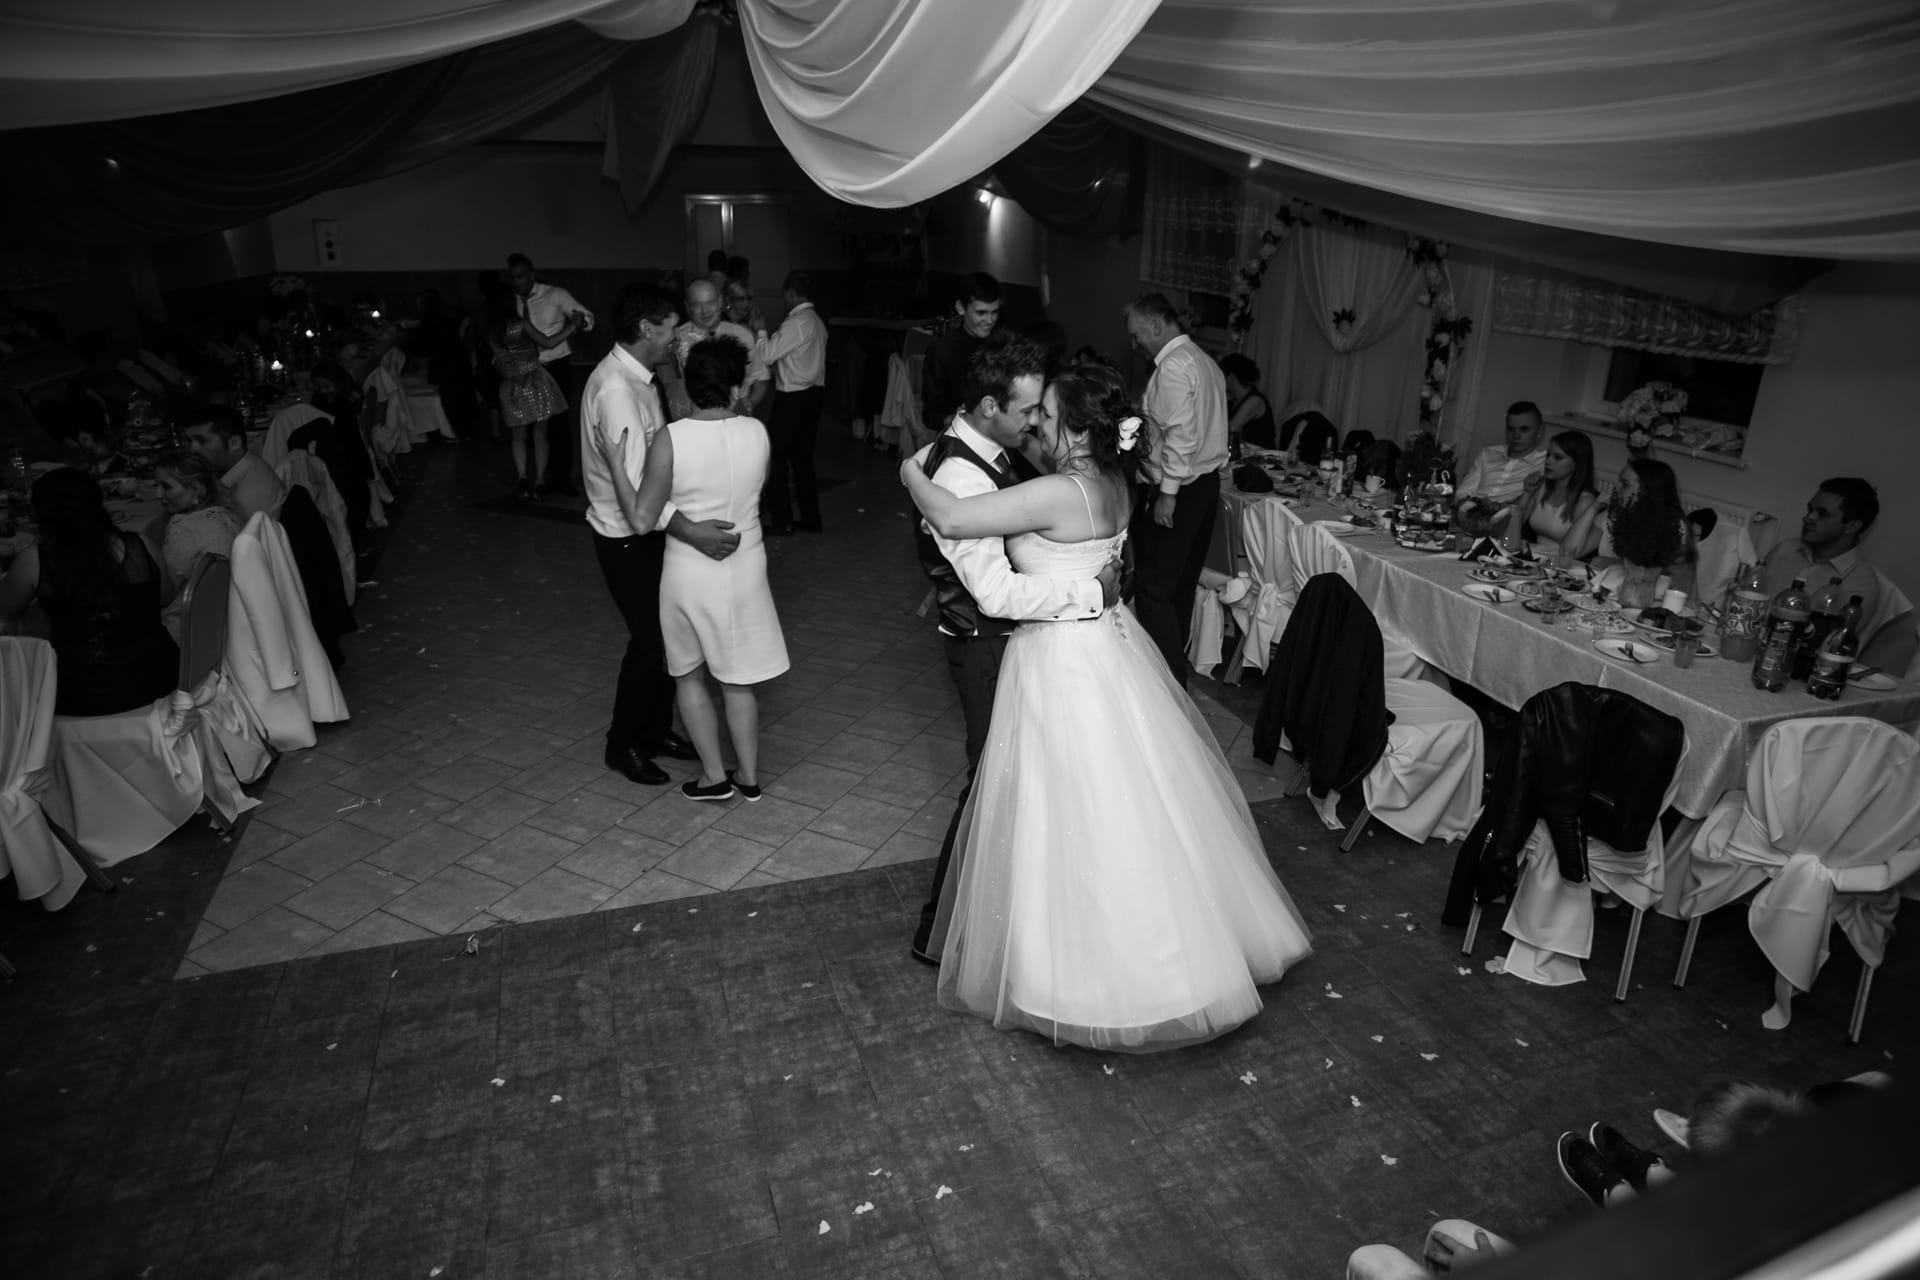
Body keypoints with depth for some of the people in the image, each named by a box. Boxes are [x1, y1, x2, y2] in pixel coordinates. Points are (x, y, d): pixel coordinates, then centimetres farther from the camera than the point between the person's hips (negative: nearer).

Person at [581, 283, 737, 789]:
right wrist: (690, 532, -40)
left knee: (667, 630, 16)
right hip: (626, 538, -9)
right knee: (649, 638, 2)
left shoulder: (634, 378, 6)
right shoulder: (616, 388, -25)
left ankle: (657, 729, 34)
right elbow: (632, 484, -33)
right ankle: (623, 746, 21)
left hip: (647, 528, 9)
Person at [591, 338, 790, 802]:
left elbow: (642, 518, -17)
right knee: (738, 678, 18)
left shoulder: (670, 439, -19)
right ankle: (748, 775, 30)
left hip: (689, 571, -2)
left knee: (689, 675, 19)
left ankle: (714, 776, 24)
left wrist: (615, 463, -7)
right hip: (745, 569, 3)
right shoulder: (756, 433, -10)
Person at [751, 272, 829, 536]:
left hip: (792, 398, -8)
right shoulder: (817, 322, 10)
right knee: (803, 456, 15)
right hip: (814, 393, 8)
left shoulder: (795, 323, -17)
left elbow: (766, 356, -17)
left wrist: (760, 331, -2)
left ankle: (781, 521, 6)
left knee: (776, 457, 2)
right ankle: (811, 518, 19)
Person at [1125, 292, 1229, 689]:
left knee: (1153, 588, -4)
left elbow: (1181, 436, -23)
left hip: (1178, 490, -10)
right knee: (1181, 584, 17)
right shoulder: (1204, 361, 15)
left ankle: (1170, 682, -1)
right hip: (1207, 482, 10)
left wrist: (1168, 493, -21)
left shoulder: (1173, 366, -16)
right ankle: (1174, 666, 28)